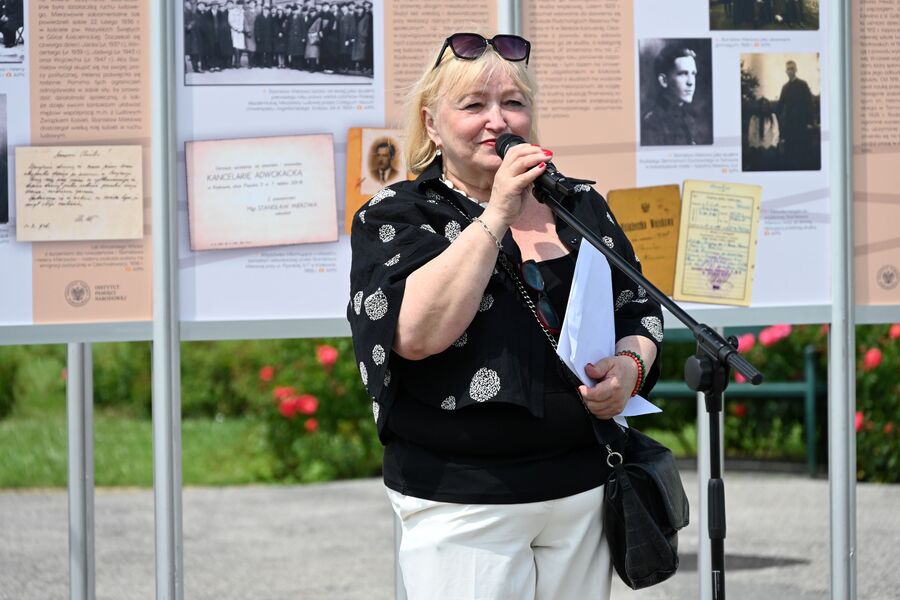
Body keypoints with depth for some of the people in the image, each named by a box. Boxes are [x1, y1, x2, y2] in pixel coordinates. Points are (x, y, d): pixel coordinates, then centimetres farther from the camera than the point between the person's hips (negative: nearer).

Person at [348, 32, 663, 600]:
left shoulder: (582, 206, 11)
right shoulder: (395, 217, -2)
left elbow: (641, 311, 19)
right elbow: (417, 334, -19)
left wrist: (629, 366, -5)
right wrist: (497, 216, -19)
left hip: (584, 487, 4)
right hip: (462, 504, -4)